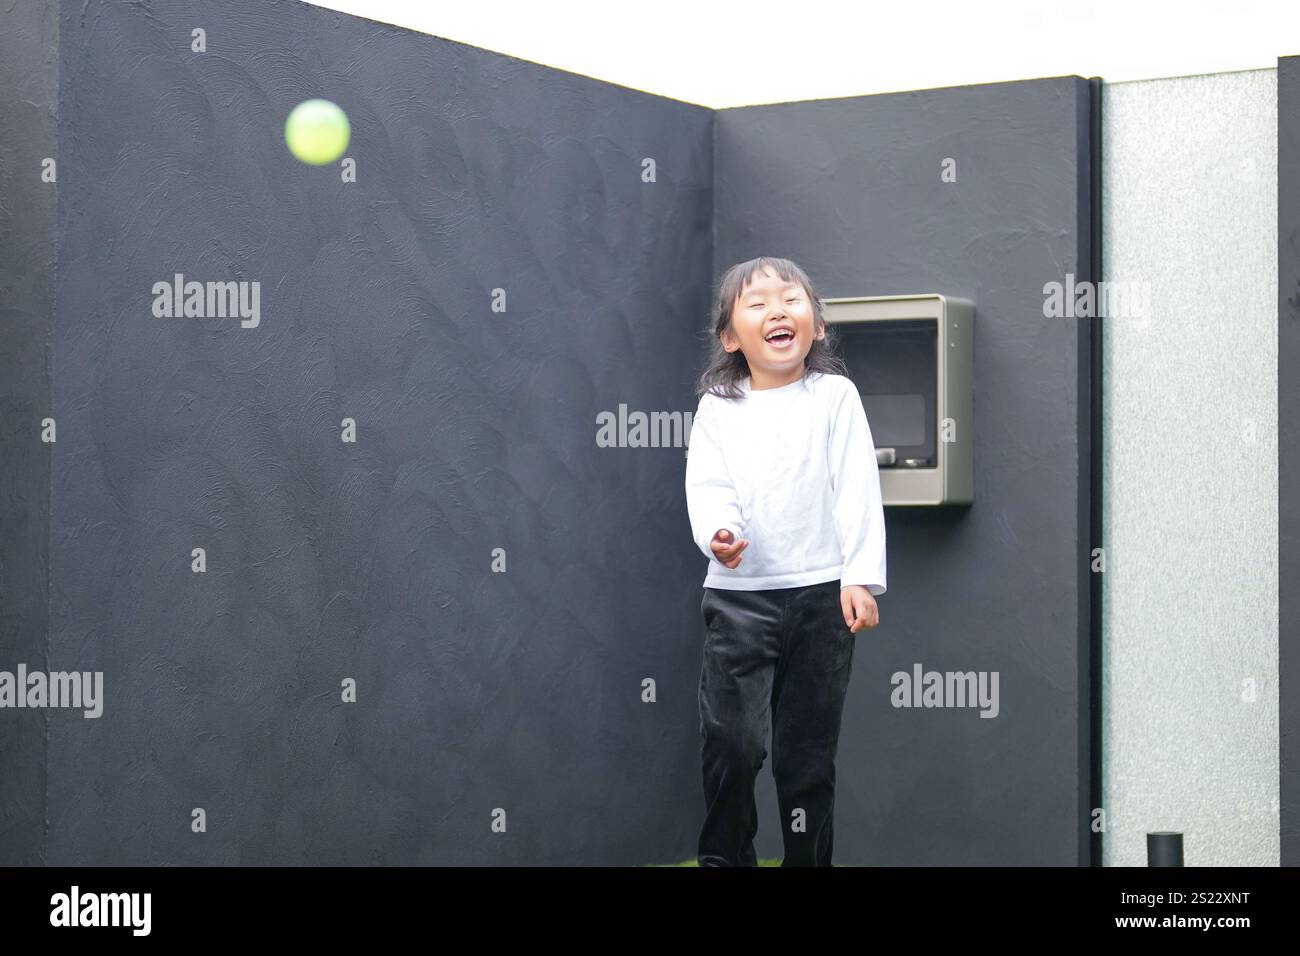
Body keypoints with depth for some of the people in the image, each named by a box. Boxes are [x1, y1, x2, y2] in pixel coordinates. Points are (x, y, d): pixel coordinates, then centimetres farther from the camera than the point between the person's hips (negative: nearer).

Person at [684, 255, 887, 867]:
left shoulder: (835, 397, 4)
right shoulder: (717, 409, 7)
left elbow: (857, 490, -1)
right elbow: (707, 487, -4)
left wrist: (861, 577, -10)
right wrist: (717, 534, -26)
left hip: (820, 591, 0)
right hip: (738, 593, 0)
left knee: (808, 749, 7)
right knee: (732, 741, -8)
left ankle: (809, 858, 19)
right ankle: (724, 858, 9)